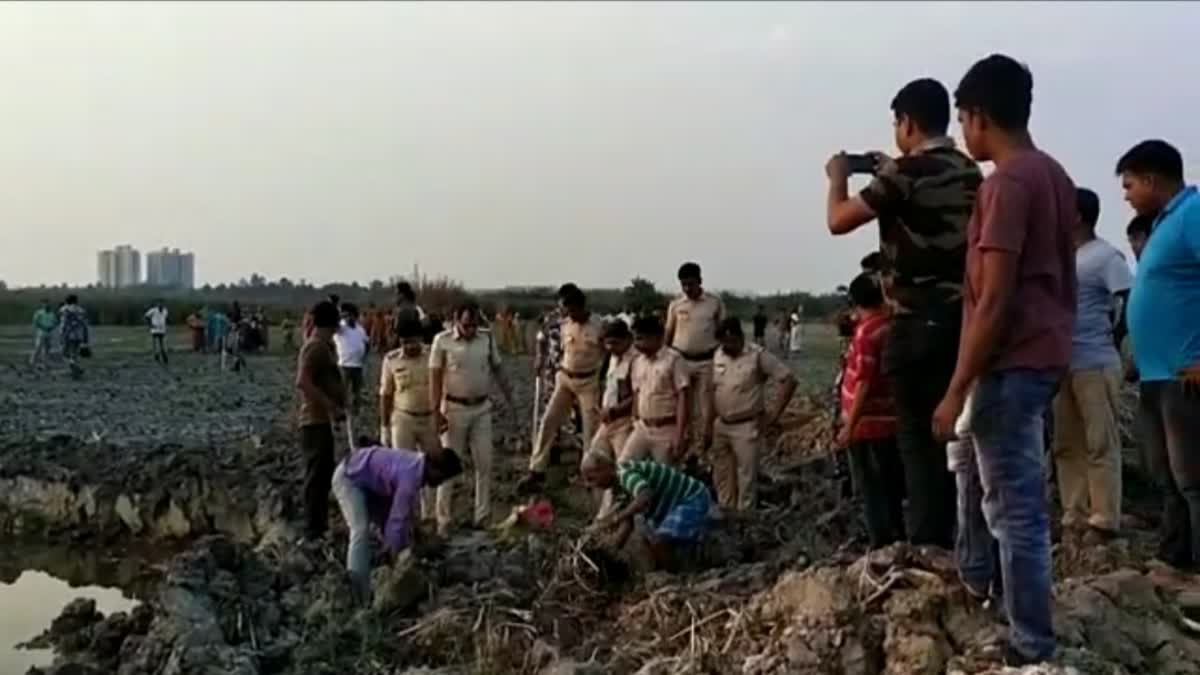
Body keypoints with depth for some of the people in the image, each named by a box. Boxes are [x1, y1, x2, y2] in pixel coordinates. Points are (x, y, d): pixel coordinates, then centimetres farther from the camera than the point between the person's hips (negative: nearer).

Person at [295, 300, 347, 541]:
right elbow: (303, 382, -26)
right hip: (316, 420, -10)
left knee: (322, 476, 14)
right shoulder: (317, 346, -15)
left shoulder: (322, 345, 15)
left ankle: (319, 526, 22)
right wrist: (332, 406, -25)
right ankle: (313, 530, -3)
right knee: (317, 477, -7)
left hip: (321, 419, 10)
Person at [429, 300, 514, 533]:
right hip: (454, 409, -3)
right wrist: (436, 412, -13)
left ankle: (483, 517, 19)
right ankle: (443, 520, 12)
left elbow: (497, 369, 10)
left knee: (485, 464, 7)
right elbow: (435, 377, -9)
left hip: (482, 408, 4)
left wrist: (509, 397, 4)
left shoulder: (487, 339, 0)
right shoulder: (442, 340, -10)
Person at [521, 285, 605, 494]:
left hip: (589, 381, -4)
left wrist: (605, 384, -6)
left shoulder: (599, 325, -11)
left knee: (592, 428, 4)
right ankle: (536, 471, 2)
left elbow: (606, 356, -5)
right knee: (548, 422, -2)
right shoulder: (565, 325, 1)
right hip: (565, 379, 4)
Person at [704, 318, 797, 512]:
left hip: (746, 427, -6)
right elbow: (713, 390, 11)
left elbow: (789, 381, -15)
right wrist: (708, 425, 8)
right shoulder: (718, 355, 4)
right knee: (722, 475, 15)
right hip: (720, 425, 6)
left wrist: (774, 415, -14)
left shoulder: (758, 356, -14)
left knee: (746, 477, 1)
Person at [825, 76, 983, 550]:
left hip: (920, 322, -7)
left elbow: (839, 221, -10)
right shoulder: (970, 173, 12)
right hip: (962, 316, 7)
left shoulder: (906, 172, -13)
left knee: (920, 435, -2)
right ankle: (955, 537, 20)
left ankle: (928, 544, 0)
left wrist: (838, 176, 8)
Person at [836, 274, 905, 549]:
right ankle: (897, 546, 23)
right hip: (892, 422, 7)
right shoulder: (894, 326, 3)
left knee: (873, 494, 1)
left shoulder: (866, 331, -17)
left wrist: (849, 426, -18)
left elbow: (864, 383, -21)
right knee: (892, 492, 16)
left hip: (868, 426, -7)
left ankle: (882, 549, 3)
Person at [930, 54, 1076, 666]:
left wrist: (956, 392, -19)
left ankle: (1033, 648, 6)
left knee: (1017, 509, -3)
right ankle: (974, 577, 38)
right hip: (1047, 353, 10)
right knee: (974, 455, 27)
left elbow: (995, 301, -22)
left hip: (1012, 362, -10)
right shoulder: (1054, 175, 11)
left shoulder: (1007, 182, -18)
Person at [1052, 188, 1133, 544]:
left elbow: (1130, 303, -11)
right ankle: (1075, 516, 16)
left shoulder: (1105, 256, -6)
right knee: (1067, 446, 9)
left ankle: (1104, 520, 0)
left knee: (1100, 445, -4)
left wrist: (1111, 341, -5)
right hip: (1063, 365, 8)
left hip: (1095, 364, -8)